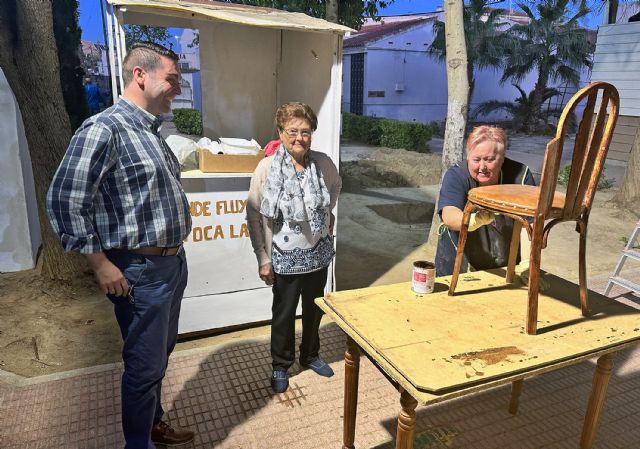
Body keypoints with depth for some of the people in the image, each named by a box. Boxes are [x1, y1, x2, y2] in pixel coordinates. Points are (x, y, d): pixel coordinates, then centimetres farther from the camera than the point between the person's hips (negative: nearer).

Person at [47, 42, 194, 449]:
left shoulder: (152, 132, 12)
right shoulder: (104, 130, -17)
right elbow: (64, 202, -19)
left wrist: (174, 254, 18)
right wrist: (101, 265, -17)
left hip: (173, 262, 9)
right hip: (141, 271, -9)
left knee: (161, 354, 22)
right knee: (145, 365, 5)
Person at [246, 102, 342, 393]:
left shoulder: (323, 163, -6)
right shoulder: (267, 168, -14)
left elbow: (335, 187, 18)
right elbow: (254, 215, -10)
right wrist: (263, 258, -11)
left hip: (318, 253, 4)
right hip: (285, 257, -3)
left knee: (314, 309, 19)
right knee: (284, 313, 12)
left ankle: (310, 355, 43)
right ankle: (280, 365, 34)